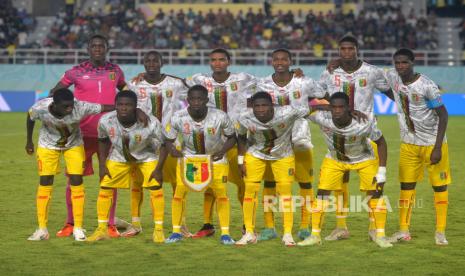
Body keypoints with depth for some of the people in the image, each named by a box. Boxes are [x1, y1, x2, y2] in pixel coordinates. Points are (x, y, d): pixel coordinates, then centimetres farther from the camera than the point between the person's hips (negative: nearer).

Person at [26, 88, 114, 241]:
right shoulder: (40, 108, -33)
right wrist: (29, 141, 3)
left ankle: (78, 228, 4)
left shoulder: (80, 108, -37)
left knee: (76, 182, -6)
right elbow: (30, 118, -9)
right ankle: (42, 230, 7)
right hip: (48, 144, 0)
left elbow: (108, 107, -36)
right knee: (45, 183, -2)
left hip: (74, 144, 0)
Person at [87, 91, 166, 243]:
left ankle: (158, 230, 1)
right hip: (119, 157, 2)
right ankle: (102, 230, 11)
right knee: (104, 188, -3)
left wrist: (158, 169, -21)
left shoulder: (151, 123, -36)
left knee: (156, 188, -13)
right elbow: (103, 141, -5)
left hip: (146, 157, -2)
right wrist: (102, 165, -7)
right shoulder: (105, 121, -28)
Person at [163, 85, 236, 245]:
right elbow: (168, 140, -8)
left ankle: (225, 234, 5)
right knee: (179, 192, -5)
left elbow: (232, 137, -9)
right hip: (188, 157, 1)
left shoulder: (220, 117, -26)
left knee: (221, 193, -6)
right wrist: (172, 149, -31)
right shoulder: (178, 118, -23)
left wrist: (222, 150, -28)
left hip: (216, 158, -1)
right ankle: (176, 232, 9)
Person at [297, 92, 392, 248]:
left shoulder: (364, 124, -36)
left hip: (364, 159, -1)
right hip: (334, 159, 2)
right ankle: (315, 235, 8)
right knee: (322, 193, -4)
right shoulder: (322, 118, -34)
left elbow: (381, 142, -18)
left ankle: (380, 235, 5)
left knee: (375, 193, -9)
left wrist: (382, 171, -19)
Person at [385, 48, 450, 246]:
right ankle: (404, 231, 13)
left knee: (439, 186, 0)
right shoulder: (392, 77, -5)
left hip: (433, 142, -5)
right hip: (409, 143, 5)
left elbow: (443, 114, -17)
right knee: (406, 185, 6)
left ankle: (440, 232, 9)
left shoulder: (427, 86, -21)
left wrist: (437, 147, -20)